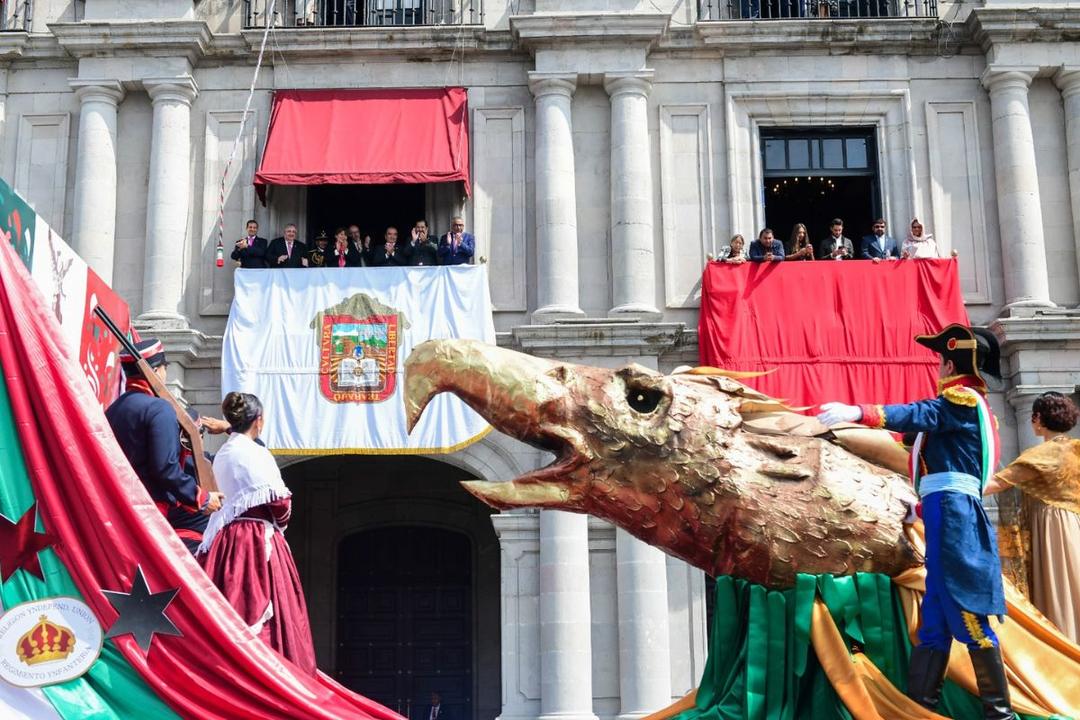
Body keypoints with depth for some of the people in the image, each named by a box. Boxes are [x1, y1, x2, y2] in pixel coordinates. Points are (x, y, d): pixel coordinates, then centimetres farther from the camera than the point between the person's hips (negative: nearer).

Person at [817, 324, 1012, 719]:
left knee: (967, 613, -9)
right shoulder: (968, 405, 25)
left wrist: (858, 412, -33)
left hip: (951, 511, -10)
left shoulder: (963, 399, -5)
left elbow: (920, 415, -22)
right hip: (950, 513, 10)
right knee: (936, 617, 7)